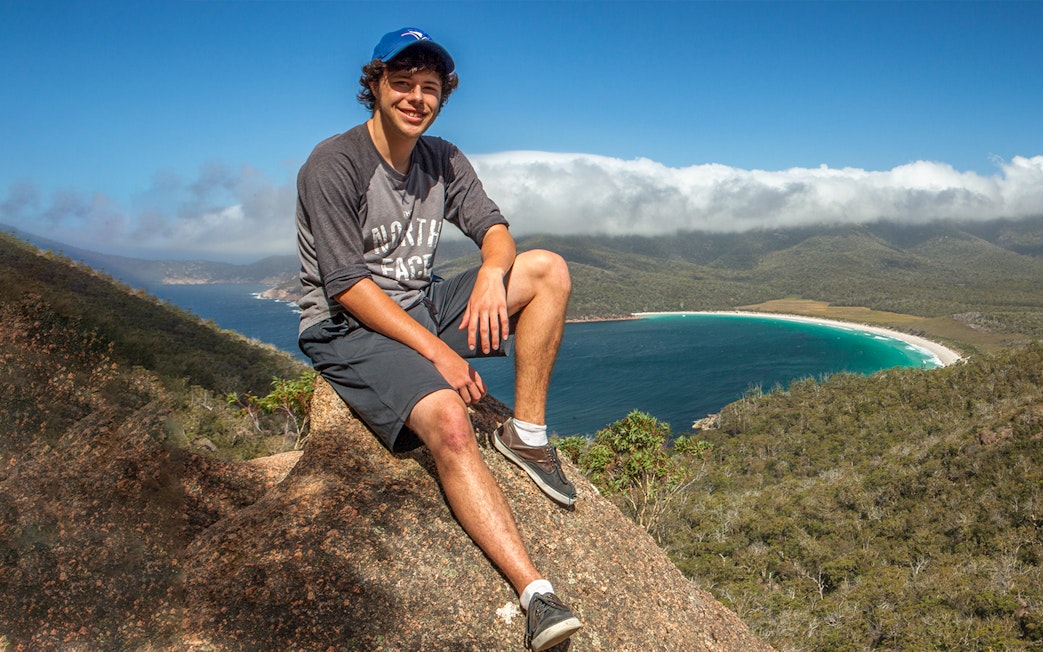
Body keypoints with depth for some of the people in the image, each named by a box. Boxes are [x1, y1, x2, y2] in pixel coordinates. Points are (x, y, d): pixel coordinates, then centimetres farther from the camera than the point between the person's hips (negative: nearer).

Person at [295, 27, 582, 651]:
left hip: (422, 309, 7)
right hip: (349, 328, -7)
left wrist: (493, 272, -21)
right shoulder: (333, 165, -13)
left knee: (549, 269, -8)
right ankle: (536, 593, -34)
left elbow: (495, 229, 5)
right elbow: (347, 286, -19)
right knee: (448, 422, -34)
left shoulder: (443, 160, 8)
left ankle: (527, 433, -7)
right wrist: (438, 353, -24)